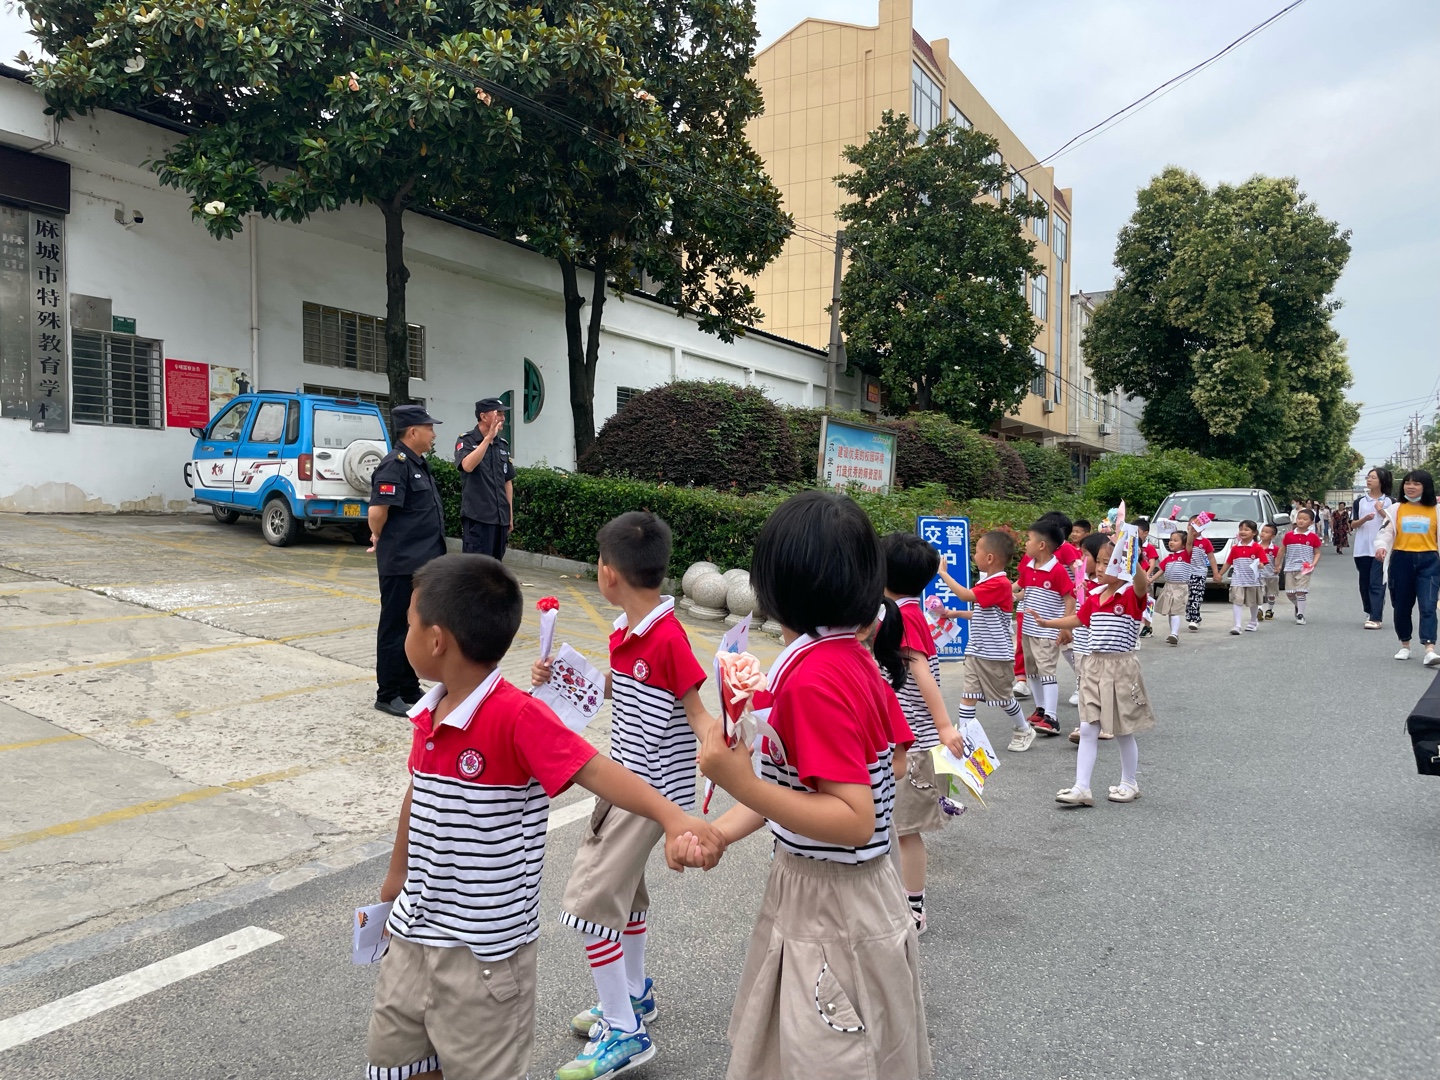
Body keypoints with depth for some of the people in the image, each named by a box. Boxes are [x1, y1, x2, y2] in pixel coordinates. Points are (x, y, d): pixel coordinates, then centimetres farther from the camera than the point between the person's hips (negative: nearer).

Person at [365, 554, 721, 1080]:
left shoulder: (516, 716, -26)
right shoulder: (429, 714, -1)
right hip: (415, 932, 8)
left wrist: (671, 816, -53)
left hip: (485, 948, -8)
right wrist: (396, 876, 29)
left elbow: (594, 770, -37)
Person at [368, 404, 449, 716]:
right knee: (395, 629, 1)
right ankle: (388, 695, 12)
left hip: (422, 562, 9)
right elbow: (377, 511, -22)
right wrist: (380, 539, -4)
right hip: (401, 564, -9)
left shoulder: (419, 464, 13)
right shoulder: (395, 464, -17)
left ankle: (409, 690, 28)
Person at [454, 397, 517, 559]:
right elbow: (467, 466, -25)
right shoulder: (466, 441, -5)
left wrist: (510, 514, 14)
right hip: (477, 516, -6)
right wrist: (489, 437, -28)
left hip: (500, 516, 6)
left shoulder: (503, 444, 12)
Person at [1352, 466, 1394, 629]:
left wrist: (1381, 511, -13)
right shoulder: (1360, 502, 9)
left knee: (1377, 584, -8)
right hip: (1362, 549, 3)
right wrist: (1364, 519, -12)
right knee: (1365, 584, 9)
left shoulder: (1389, 502, 3)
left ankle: (1376, 618, -11)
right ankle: (1370, 613, 26)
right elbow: (1352, 525, 7)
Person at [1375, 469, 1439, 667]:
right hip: (1401, 560, 1)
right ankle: (1404, 646, 27)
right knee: (1402, 606, 10)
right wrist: (1381, 546, -23)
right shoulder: (1396, 509, 6)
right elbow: (1386, 532, -2)